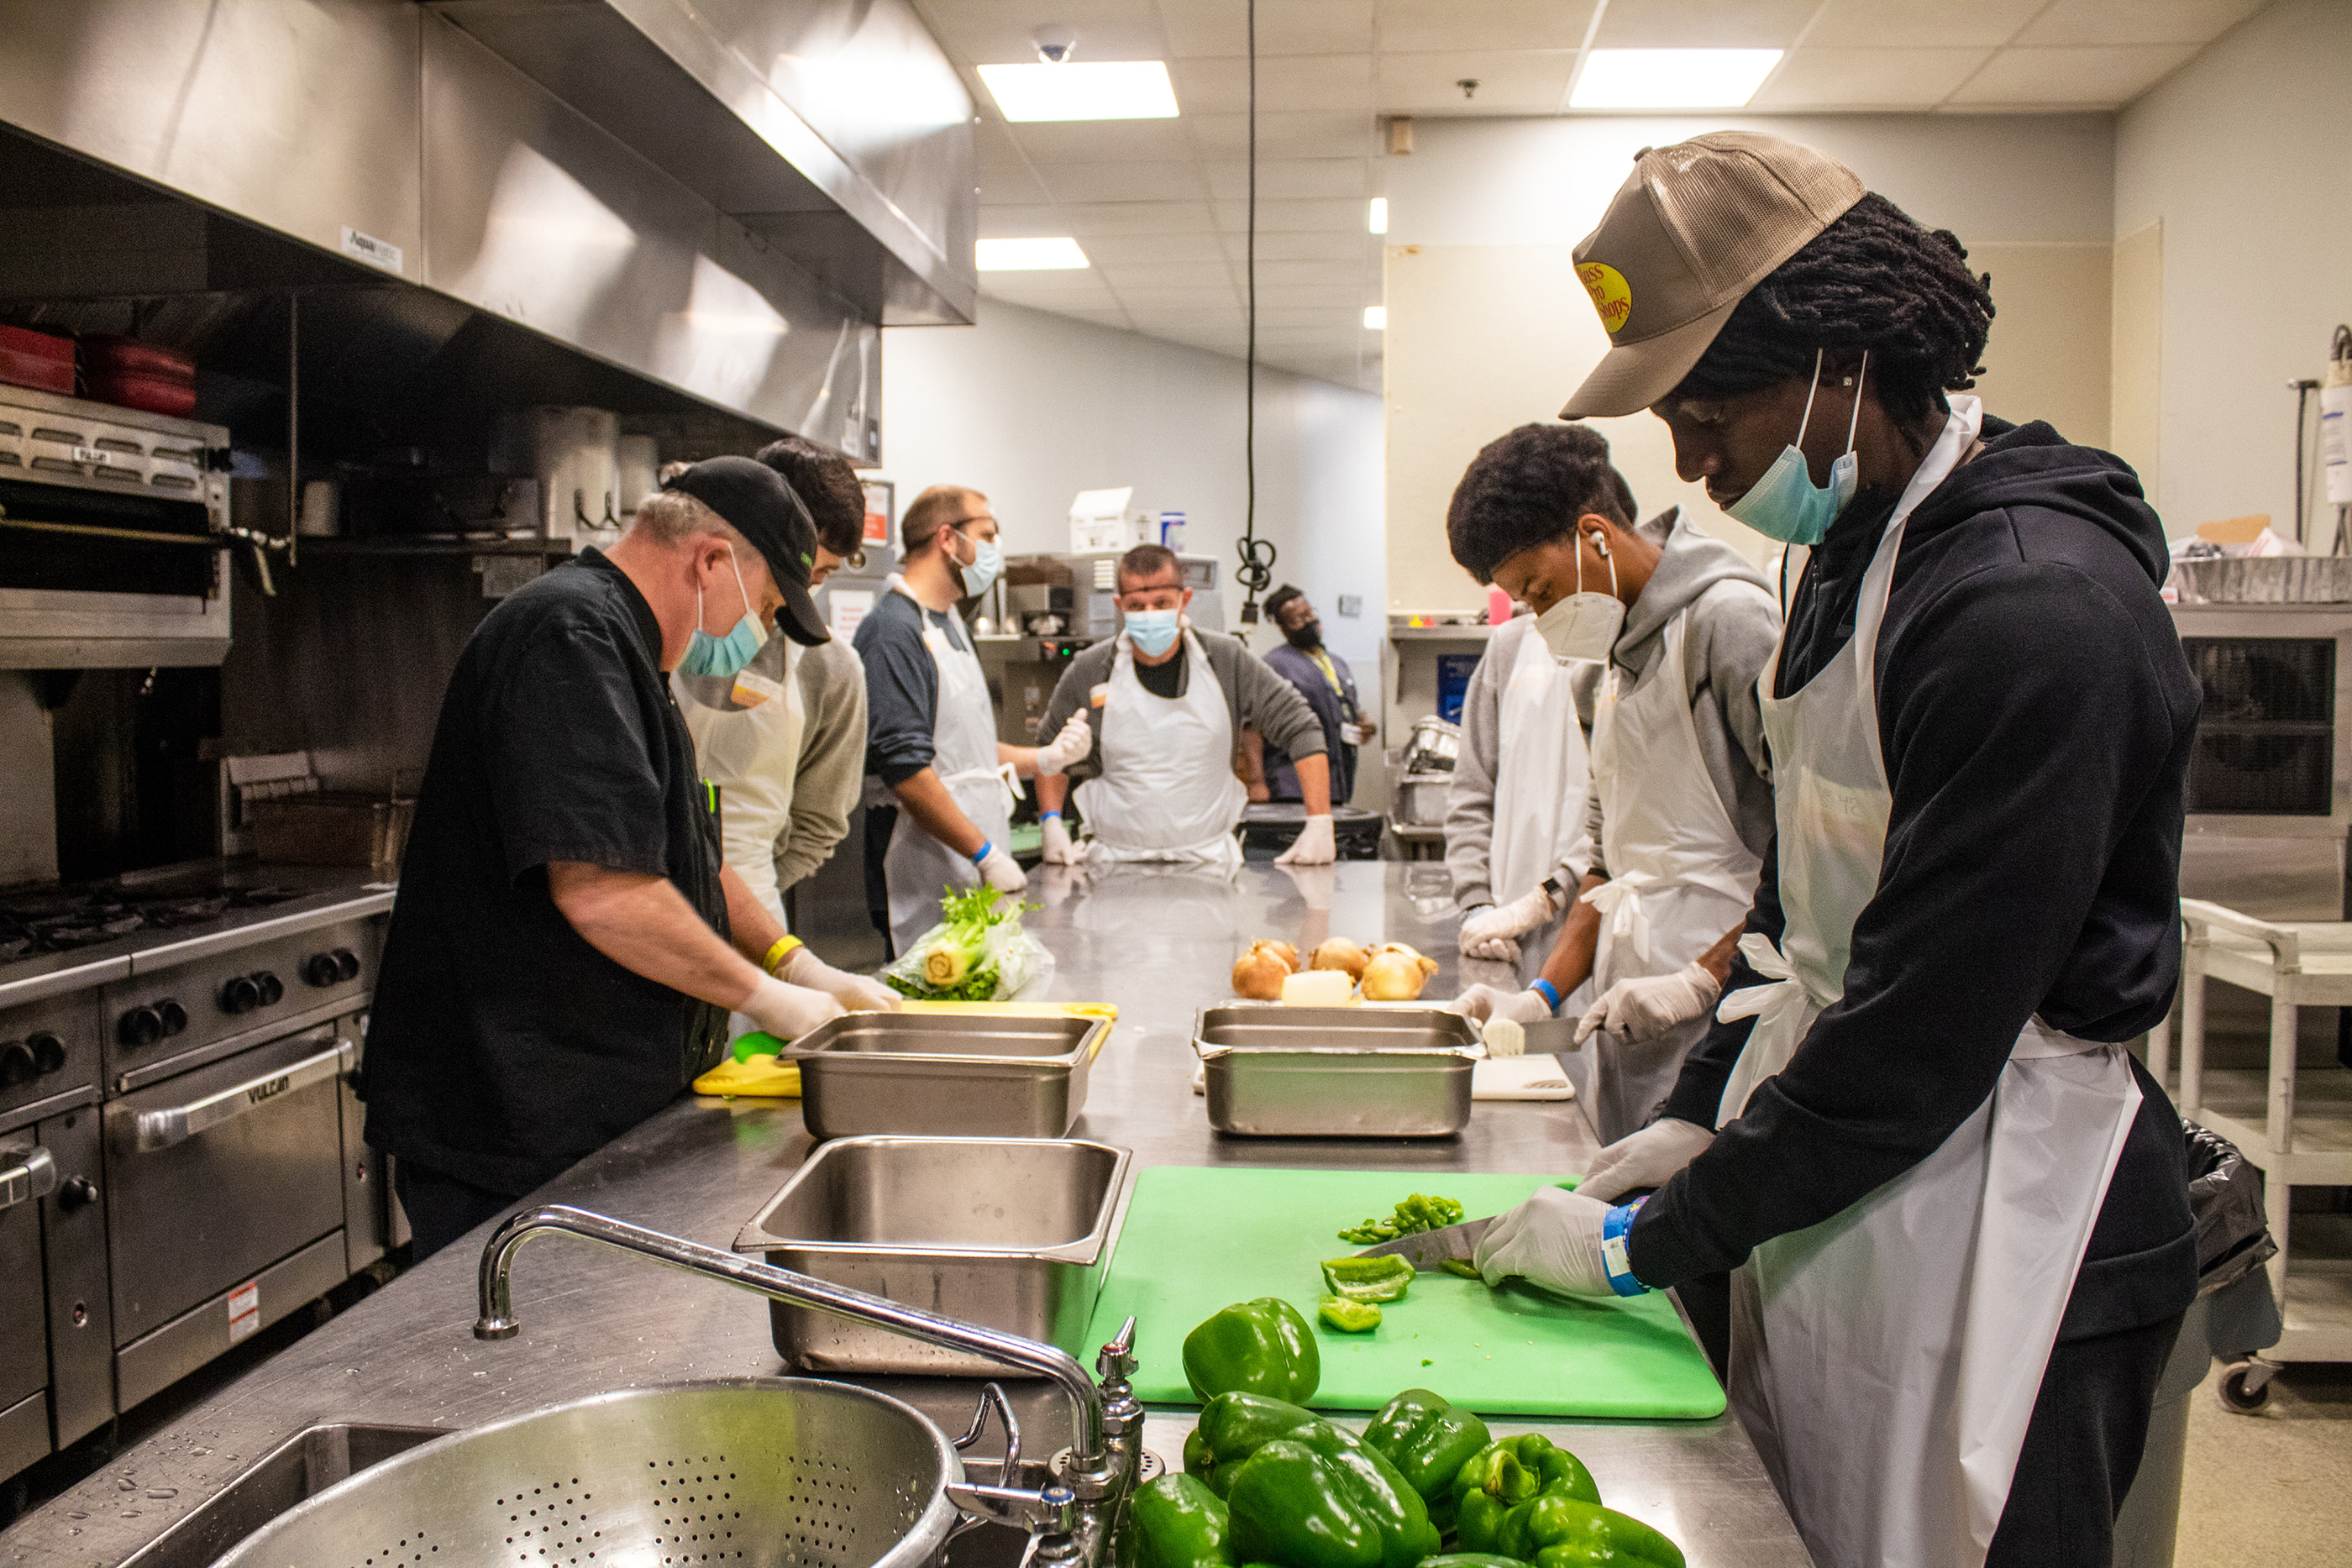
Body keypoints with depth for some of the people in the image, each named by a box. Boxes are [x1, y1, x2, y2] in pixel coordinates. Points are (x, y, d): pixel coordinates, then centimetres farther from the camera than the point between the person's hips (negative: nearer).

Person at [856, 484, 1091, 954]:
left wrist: (1044, 758, 9)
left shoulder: (949, 624, 18)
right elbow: (905, 768, -22)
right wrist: (987, 855, -20)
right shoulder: (893, 630, -14)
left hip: (979, 879, 9)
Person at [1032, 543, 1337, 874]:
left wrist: (1320, 823, -3)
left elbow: (1299, 726, 5)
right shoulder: (1088, 672, 3)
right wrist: (1051, 822, 3)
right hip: (1115, 862, 0)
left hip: (1209, 859, 0)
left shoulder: (1227, 661, 2)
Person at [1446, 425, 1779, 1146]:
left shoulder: (1730, 618, -10)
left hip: (1721, 1024, -8)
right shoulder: (1618, 661, 17)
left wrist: (1704, 979, -18)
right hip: (1631, 1023, 8)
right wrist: (1545, 994, 11)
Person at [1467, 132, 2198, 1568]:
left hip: (1990, 1228, -8)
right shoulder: (1858, 548, 7)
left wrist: (1646, 1245, -15)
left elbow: (1923, 1028, -23)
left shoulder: (2033, 606, -23)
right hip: (1839, 1173, 9)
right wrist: (1706, 1110, 9)